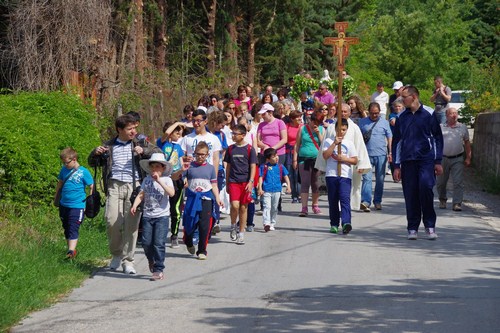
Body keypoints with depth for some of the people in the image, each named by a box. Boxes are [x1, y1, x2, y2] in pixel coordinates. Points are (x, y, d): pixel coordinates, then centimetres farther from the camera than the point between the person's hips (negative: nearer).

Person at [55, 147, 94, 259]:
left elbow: (92, 187, -6)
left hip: (77, 206, -6)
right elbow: (60, 183, 22)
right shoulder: (64, 169, 7)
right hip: (64, 205, 6)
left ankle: (71, 251, -18)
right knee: (66, 229, 15)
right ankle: (70, 248, 27)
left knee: (73, 229, -12)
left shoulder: (83, 172, -9)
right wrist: (56, 197, 26)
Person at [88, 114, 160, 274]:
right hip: (114, 186, 1)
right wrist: (95, 153, -1)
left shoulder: (140, 143, 12)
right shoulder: (109, 146, 15)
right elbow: (92, 163, 21)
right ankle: (116, 254, 13)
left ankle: (127, 261, 6)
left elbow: (159, 153, 5)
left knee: (132, 224, -4)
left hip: (134, 186, -1)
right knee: (112, 221, -10)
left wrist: (144, 151, -12)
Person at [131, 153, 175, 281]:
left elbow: (171, 193, -19)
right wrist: (135, 205, -8)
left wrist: (159, 181, -22)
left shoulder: (166, 180, -2)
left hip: (162, 216, -4)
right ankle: (151, 260, 31)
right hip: (147, 215, 4)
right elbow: (141, 195, 8)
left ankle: (158, 270, -3)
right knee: (146, 242, 0)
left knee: (158, 243, -8)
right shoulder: (147, 180, 11)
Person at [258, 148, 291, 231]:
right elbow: (261, 178, -3)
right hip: (266, 191, -4)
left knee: (274, 208, 12)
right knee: (267, 207, -13)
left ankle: (272, 224, 23)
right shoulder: (264, 167, -2)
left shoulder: (280, 166, 8)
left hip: (277, 190, 4)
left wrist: (288, 185, 3)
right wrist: (260, 188, -11)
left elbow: (285, 176, 14)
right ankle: (266, 224, -21)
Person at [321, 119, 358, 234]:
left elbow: (355, 161, 11)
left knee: (345, 199, -15)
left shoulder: (349, 143, 12)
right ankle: (334, 224, 13)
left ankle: (346, 223, -27)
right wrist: (335, 143, -10)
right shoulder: (328, 141, 8)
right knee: (333, 200, 5)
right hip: (331, 174, 1)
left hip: (345, 175, -1)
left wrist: (344, 159, -7)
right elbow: (325, 156, -7)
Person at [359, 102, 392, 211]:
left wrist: (390, 152, 3)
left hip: (381, 154, 1)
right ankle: (365, 202, -20)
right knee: (366, 178, -11)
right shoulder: (362, 122, 9)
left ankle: (377, 201, 17)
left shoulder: (384, 122, 9)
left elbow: (389, 137, 10)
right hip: (367, 154, -1)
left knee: (380, 179, 6)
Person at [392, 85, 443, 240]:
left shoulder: (429, 114, 3)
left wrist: (438, 161, 2)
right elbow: (397, 141, 16)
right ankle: (412, 228, 10)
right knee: (410, 194, 1)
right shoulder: (401, 118, 12)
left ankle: (430, 225, -9)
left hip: (426, 159, -3)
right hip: (408, 161, 3)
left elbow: (437, 137, 6)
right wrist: (396, 165, 11)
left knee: (425, 187, -20)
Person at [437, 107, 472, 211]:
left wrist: (468, 158, 9)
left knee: (458, 183, -9)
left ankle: (457, 203, -8)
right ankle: (442, 200, 30)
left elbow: (467, 143, 14)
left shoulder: (463, 128, 8)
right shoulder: (440, 128, 3)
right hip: (443, 159, 0)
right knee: (441, 182, 10)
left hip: (457, 159, 0)